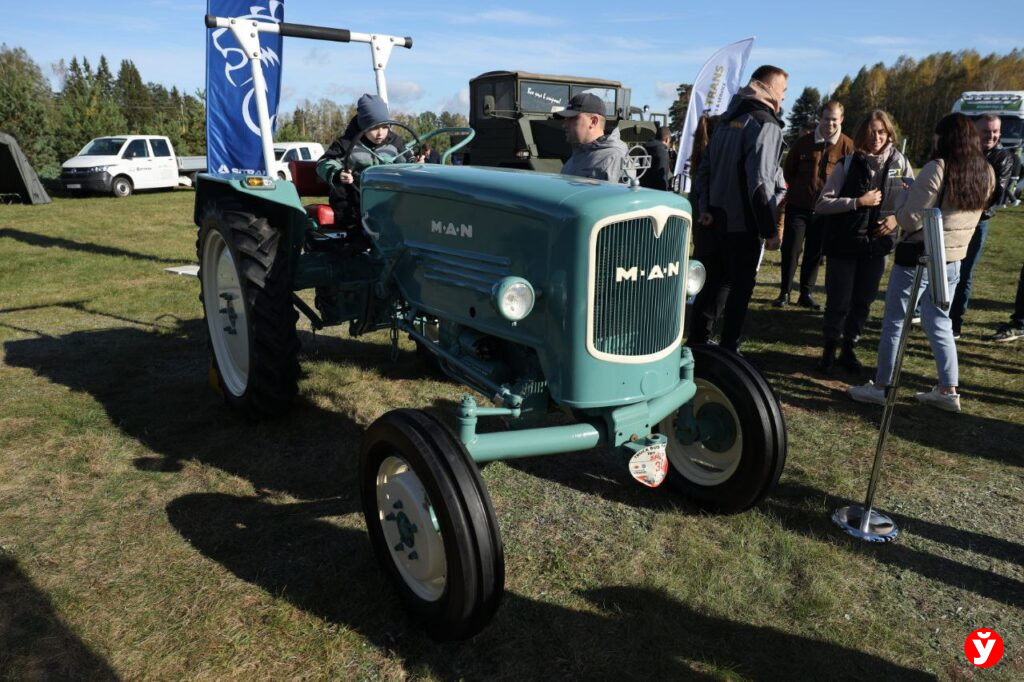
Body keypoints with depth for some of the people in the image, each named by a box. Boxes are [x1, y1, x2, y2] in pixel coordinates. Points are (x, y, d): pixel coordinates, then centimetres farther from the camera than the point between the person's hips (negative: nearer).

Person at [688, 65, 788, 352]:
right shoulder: (766, 125, -13)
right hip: (745, 223, -8)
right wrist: (770, 230, -16)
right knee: (740, 287, 3)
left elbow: (704, 167, 13)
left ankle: (697, 341, 22)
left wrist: (705, 207, 8)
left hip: (718, 218, 8)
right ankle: (728, 349, 10)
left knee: (714, 281, 16)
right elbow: (759, 183, -20)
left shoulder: (727, 120, 13)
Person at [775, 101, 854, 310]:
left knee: (814, 254, 7)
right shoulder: (803, 141, 0)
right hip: (798, 206, 0)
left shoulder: (847, 146, -3)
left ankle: (806, 294, 16)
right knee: (790, 250, -3)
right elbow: (788, 169, 11)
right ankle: (784, 293, 6)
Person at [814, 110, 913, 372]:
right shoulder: (848, 164, -7)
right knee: (838, 302, 1)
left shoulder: (900, 164, 0)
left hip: (876, 244, 3)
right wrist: (858, 202, -19)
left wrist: (897, 217, -8)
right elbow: (821, 204, -10)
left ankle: (849, 349, 27)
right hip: (843, 244, -3)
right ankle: (829, 349, 21)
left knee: (863, 302, 11)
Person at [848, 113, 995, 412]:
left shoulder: (937, 168, -18)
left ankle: (881, 387, 12)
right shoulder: (987, 173, 5)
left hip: (918, 257, -7)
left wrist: (897, 215, 1)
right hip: (953, 259, 7)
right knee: (939, 323, 17)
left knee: (894, 322, 4)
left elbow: (912, 219, -18)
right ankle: (948, 390, 19)